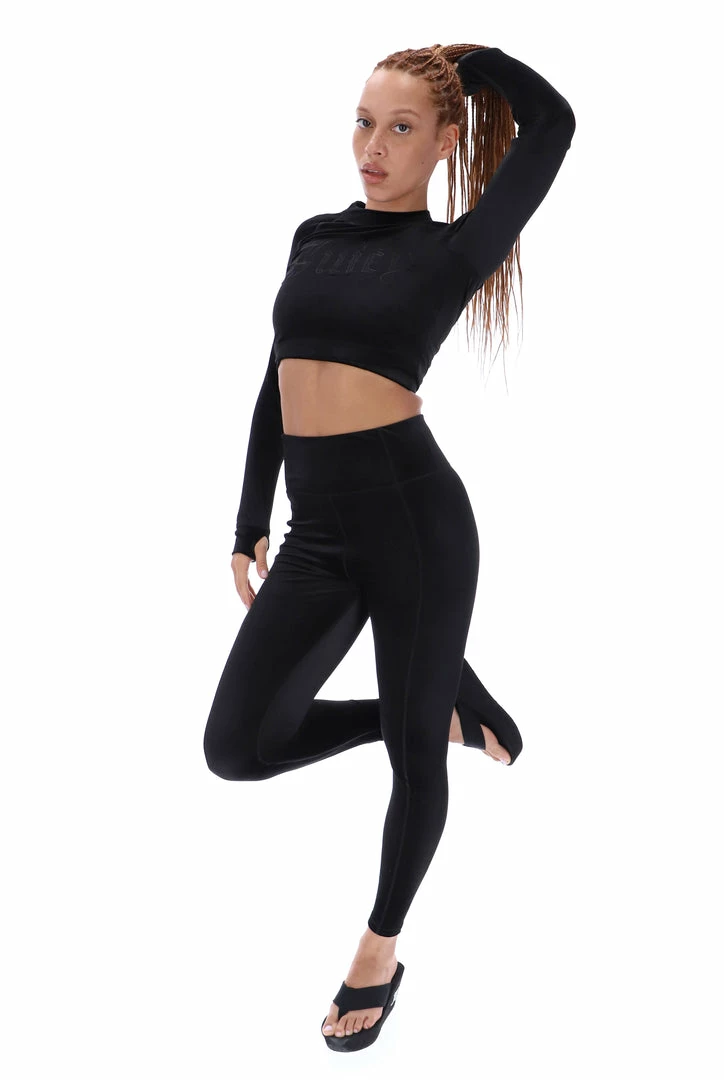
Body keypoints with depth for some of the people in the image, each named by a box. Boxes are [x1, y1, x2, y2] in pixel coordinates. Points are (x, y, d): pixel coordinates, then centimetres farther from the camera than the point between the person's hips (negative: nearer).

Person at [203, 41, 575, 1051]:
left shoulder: (453, 251, -2)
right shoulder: (315, 237, 13)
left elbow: (553, 121, -9)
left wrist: (462, 54, 7)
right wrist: (250, 523, 17)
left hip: (414, 513, -5)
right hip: (317, 531, 5)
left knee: (415, 751, 8)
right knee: (238, 747, -3)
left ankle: (380, 951, 31)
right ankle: (447, 704, 20)